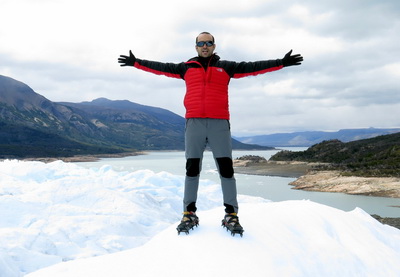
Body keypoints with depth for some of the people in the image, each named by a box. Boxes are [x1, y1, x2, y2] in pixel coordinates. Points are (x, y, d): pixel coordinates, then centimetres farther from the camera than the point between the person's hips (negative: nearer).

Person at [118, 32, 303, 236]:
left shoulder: (226, 67, 12)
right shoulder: (186, 68, 14)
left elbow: (253, 67, 6)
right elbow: (161, 67, 16)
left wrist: (281, 63, 0)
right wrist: (136, 62, 13)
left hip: (219, 124, -1)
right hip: (194, 123, 1)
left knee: (226, 168, -2)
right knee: (192, 168, 4)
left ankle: (231, 215, 5)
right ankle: (189, 214, 12)